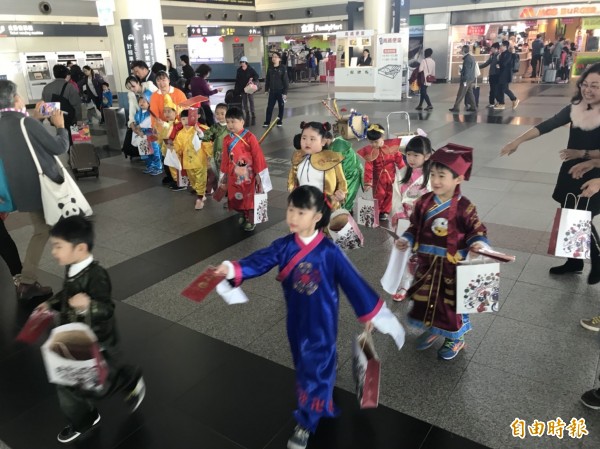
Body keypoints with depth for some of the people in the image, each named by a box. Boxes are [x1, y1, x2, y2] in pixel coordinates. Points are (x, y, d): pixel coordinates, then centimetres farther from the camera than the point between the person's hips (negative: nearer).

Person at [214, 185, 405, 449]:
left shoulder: (329, 251, -19)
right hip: (296, 319, 5)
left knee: (316, 367, 5)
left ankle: (306, 423, 23)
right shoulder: (283, 246, -8)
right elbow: (261, 261, -22)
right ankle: (322, 404, 51)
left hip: (322, 322, -5)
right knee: (303, 365, 23)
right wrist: (233, 269, -41)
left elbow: (351, 281, -12)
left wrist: (368, 312, -6)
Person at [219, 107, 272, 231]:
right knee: (236, 199, 13)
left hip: (248, 174, -4)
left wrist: (258, 173, -9)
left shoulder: (250, 137, -13)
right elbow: (225, 159, 8)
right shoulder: (226, 139, 1)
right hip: (233, 175, 5)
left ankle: (251, 220, 22)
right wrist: (224, 175, 12)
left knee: (250, 198, 6)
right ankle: (242, 217, 34)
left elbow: (257, 156, -11)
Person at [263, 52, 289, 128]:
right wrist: (266, 89, 8)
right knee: (269, 107, 4)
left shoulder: (283, 69, -10)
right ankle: (267, 122, 10)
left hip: (280, 91, -3)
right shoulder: (270, 68, 3)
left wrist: (285, 92, -13)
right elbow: (267, 80, 11)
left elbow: (286, 81, -10)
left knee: (281, 107, 8)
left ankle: (280, 121, 20)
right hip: (272, 91, 3)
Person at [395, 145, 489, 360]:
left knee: (453, 301, 12)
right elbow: (415, 227, 4)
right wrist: (406, 240, -11)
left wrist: (478, 242, -28)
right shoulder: (424, 202, -5)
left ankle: (455, 338, 35)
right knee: (425, 297, 18)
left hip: (453, 264, -4)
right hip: (427, 262, 4)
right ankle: (431, 329, 44)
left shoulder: (464, 207, -16)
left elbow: (476, 229, -8)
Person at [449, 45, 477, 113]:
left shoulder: (467, 59, -17)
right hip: (471, 79, 10)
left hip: (467, 79, -10)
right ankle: (473, 107, 13)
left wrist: (465, 81, -20)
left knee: (460, 94, -3)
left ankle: (456, 108, 2)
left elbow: (467, 70, -20)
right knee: (470, 93, 12)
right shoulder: (472, 58, 13)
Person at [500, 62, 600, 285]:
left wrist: (582, 153, -22)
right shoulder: (575, 108, -2)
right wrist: (518, 141, -15)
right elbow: (546, 126, -8)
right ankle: (574, 261, 30)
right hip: (570, 173, 5)